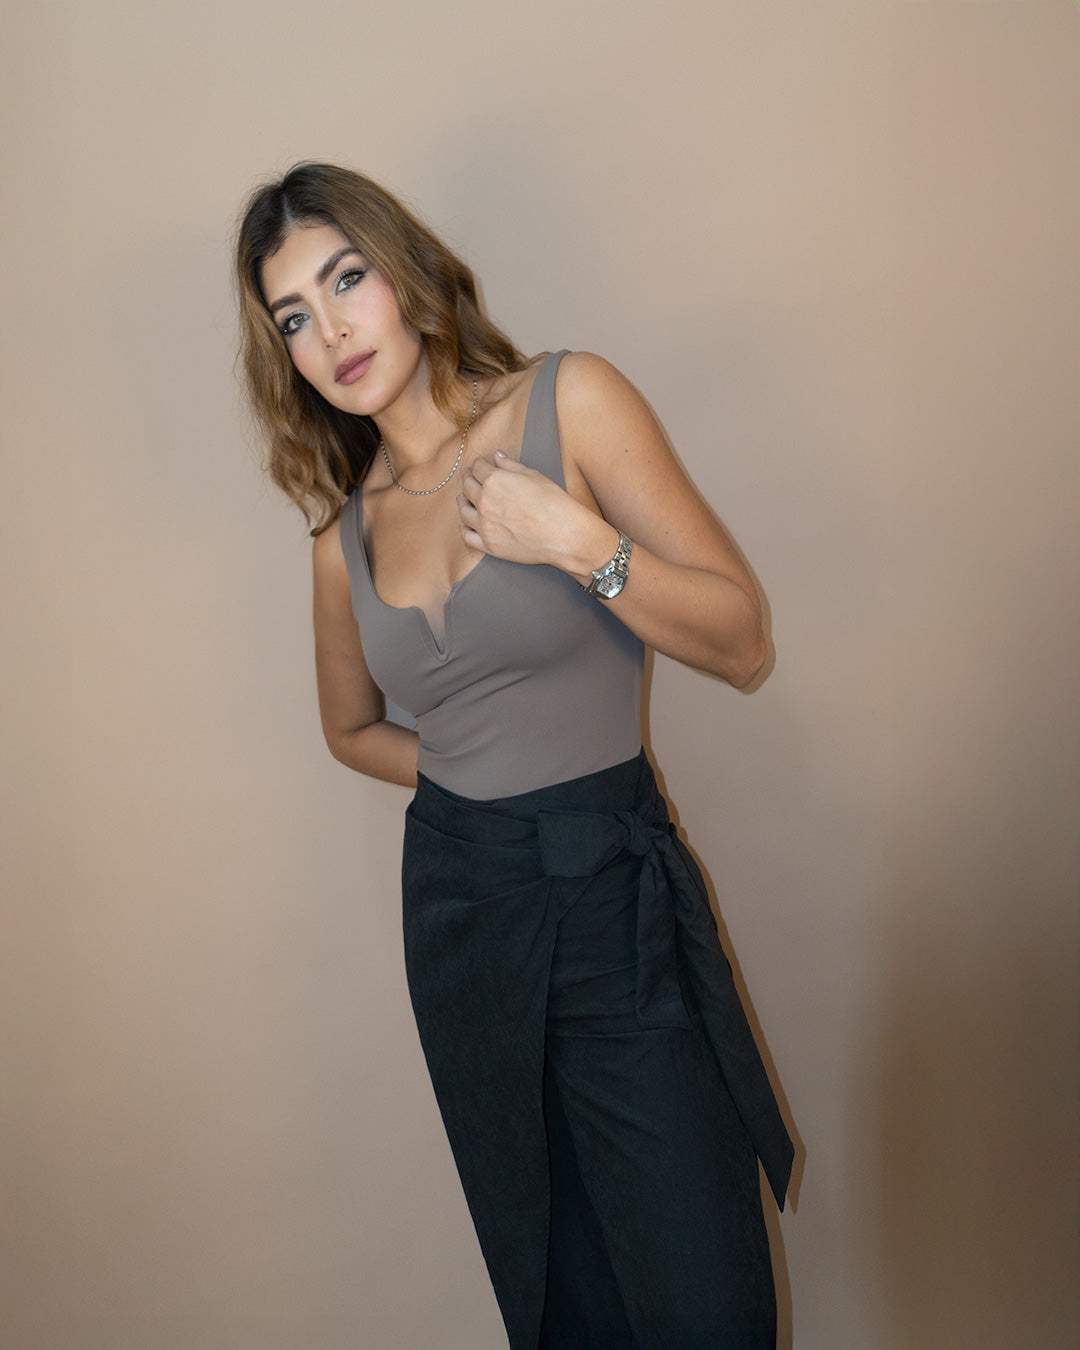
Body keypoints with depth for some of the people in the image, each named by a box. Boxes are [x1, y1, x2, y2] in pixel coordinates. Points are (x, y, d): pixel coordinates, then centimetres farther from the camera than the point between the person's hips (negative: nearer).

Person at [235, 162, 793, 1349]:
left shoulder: (568, 402, -6)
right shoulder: (345, 521, 6)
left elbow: (742, 645, -6)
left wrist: (579, 540, -20)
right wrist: (483, 773, 6)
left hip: (617, 894, -3)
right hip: (457, 903, 4)